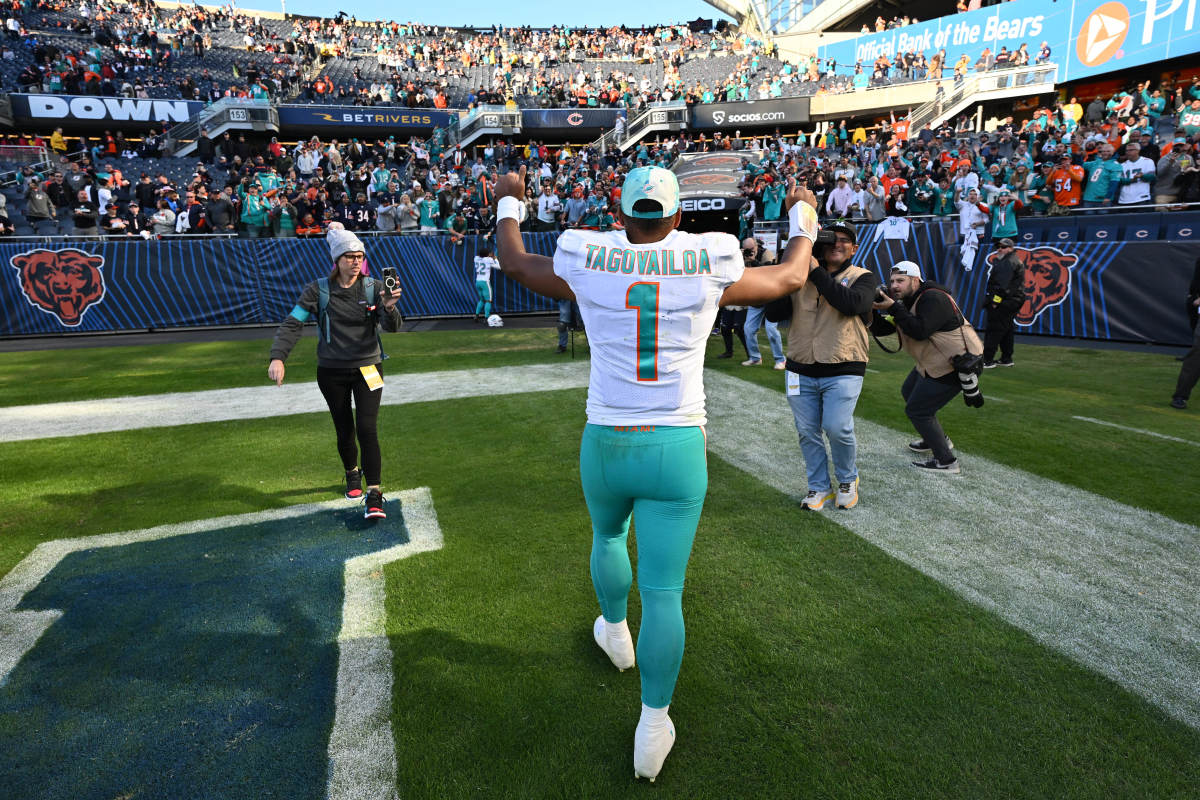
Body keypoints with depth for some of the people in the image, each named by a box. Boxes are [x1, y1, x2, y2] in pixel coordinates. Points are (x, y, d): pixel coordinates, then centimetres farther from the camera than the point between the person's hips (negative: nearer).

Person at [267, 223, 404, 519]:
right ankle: (353, 473, 40)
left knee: (366, 428, -13)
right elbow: (293, 323, -7)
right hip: (332, 371, 1)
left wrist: (389, 308, -35)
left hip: (367, 368, -1)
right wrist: (278, 357, -21)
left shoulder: (373, 288, -3)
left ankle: (375, 494, -8)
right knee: (344, 430, 11)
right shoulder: (318, 290, -3)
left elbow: (392, 327, -12)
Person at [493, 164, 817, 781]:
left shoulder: (588, 264, -3)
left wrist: (507, 203, 34)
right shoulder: (708, 267, -4)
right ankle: (653, 726, 18)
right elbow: (789, 279, 14)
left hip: (606, 444, 2)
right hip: (677, 450, -1)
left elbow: (516, 264, 16)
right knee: (663, 591, 7)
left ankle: (616, 633, 55)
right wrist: (804, 222, 34)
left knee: (607, 535, 32)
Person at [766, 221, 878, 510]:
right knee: (807, 432, 7)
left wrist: (816, 272, -18)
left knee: (837, 429, -12)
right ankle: (819, 487, 25)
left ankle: (847, 480, 16)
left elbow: (852, 304, -21)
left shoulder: (862, 278, 3)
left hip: (843, 371, -3)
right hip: (801, 370, 3)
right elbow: (773, 314, -2)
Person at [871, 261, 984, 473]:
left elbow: (920, 331, -35)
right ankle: (937, 439, 42)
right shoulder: (905, 301, 8)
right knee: (909, 392, 26)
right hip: (935, 363, 11)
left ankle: (946, 461, 0)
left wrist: (893, 308, -31)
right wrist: (872, 309, -13)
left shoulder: (933, 299, -21)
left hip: (956, 365, -11)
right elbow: (880, 330, 4)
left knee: (916, 410, -9)